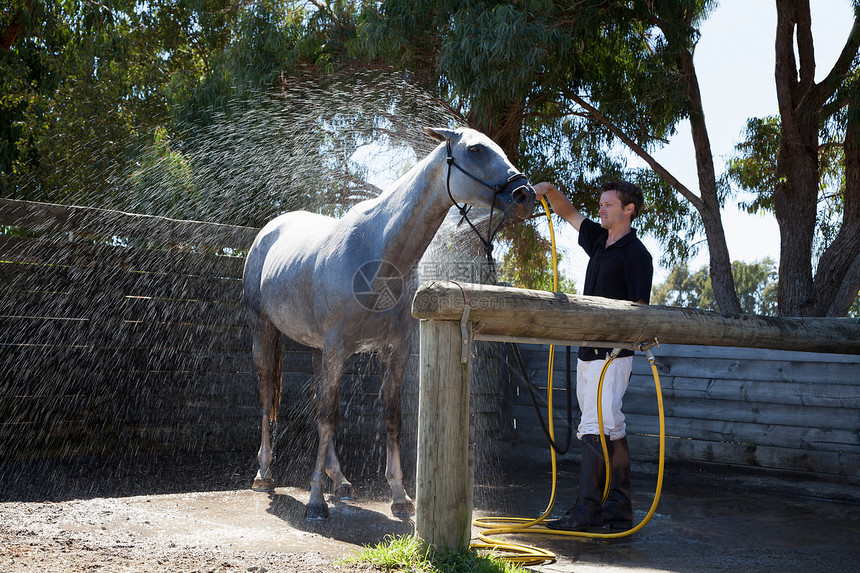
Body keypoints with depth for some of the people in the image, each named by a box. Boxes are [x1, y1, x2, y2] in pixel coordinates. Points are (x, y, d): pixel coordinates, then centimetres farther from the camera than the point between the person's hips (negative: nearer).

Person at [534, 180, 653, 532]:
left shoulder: (636, 254, -8)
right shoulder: (599, 241, 15)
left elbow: (639, 308, -13)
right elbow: (569, 213, 25)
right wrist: (549, 191, 8)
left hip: (612, 355, -8)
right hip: (588, 353, 8)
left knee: (595, 430, -12)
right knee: (611, 430, 9)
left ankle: (587, 511, -10)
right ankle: (619, 511, 14)